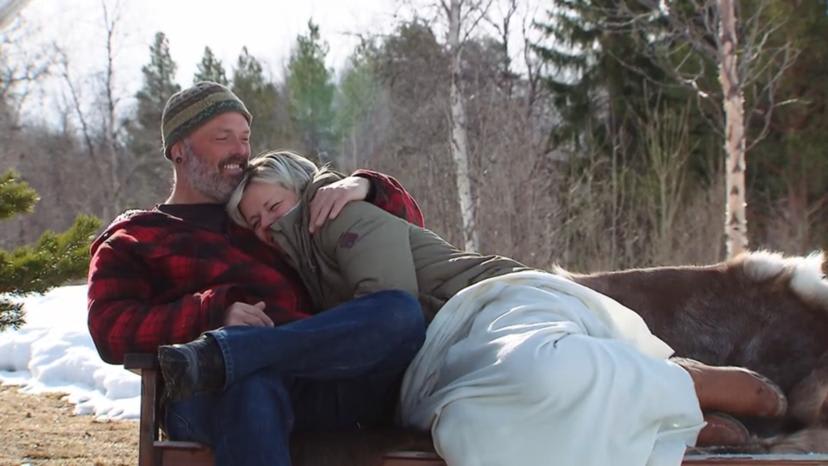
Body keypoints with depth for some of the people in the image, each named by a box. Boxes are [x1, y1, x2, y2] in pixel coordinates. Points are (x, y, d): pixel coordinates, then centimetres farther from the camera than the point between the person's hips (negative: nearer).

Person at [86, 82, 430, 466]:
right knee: (253, 385, -41)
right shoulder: (131, 240, 26)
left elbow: (404, 222, 36)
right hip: (212, 396, -4)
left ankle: (219, 354, -40)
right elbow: (111, 332, 5)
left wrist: (364, 186, 12)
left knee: (401, 312, -29)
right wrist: (215, 314, -11)